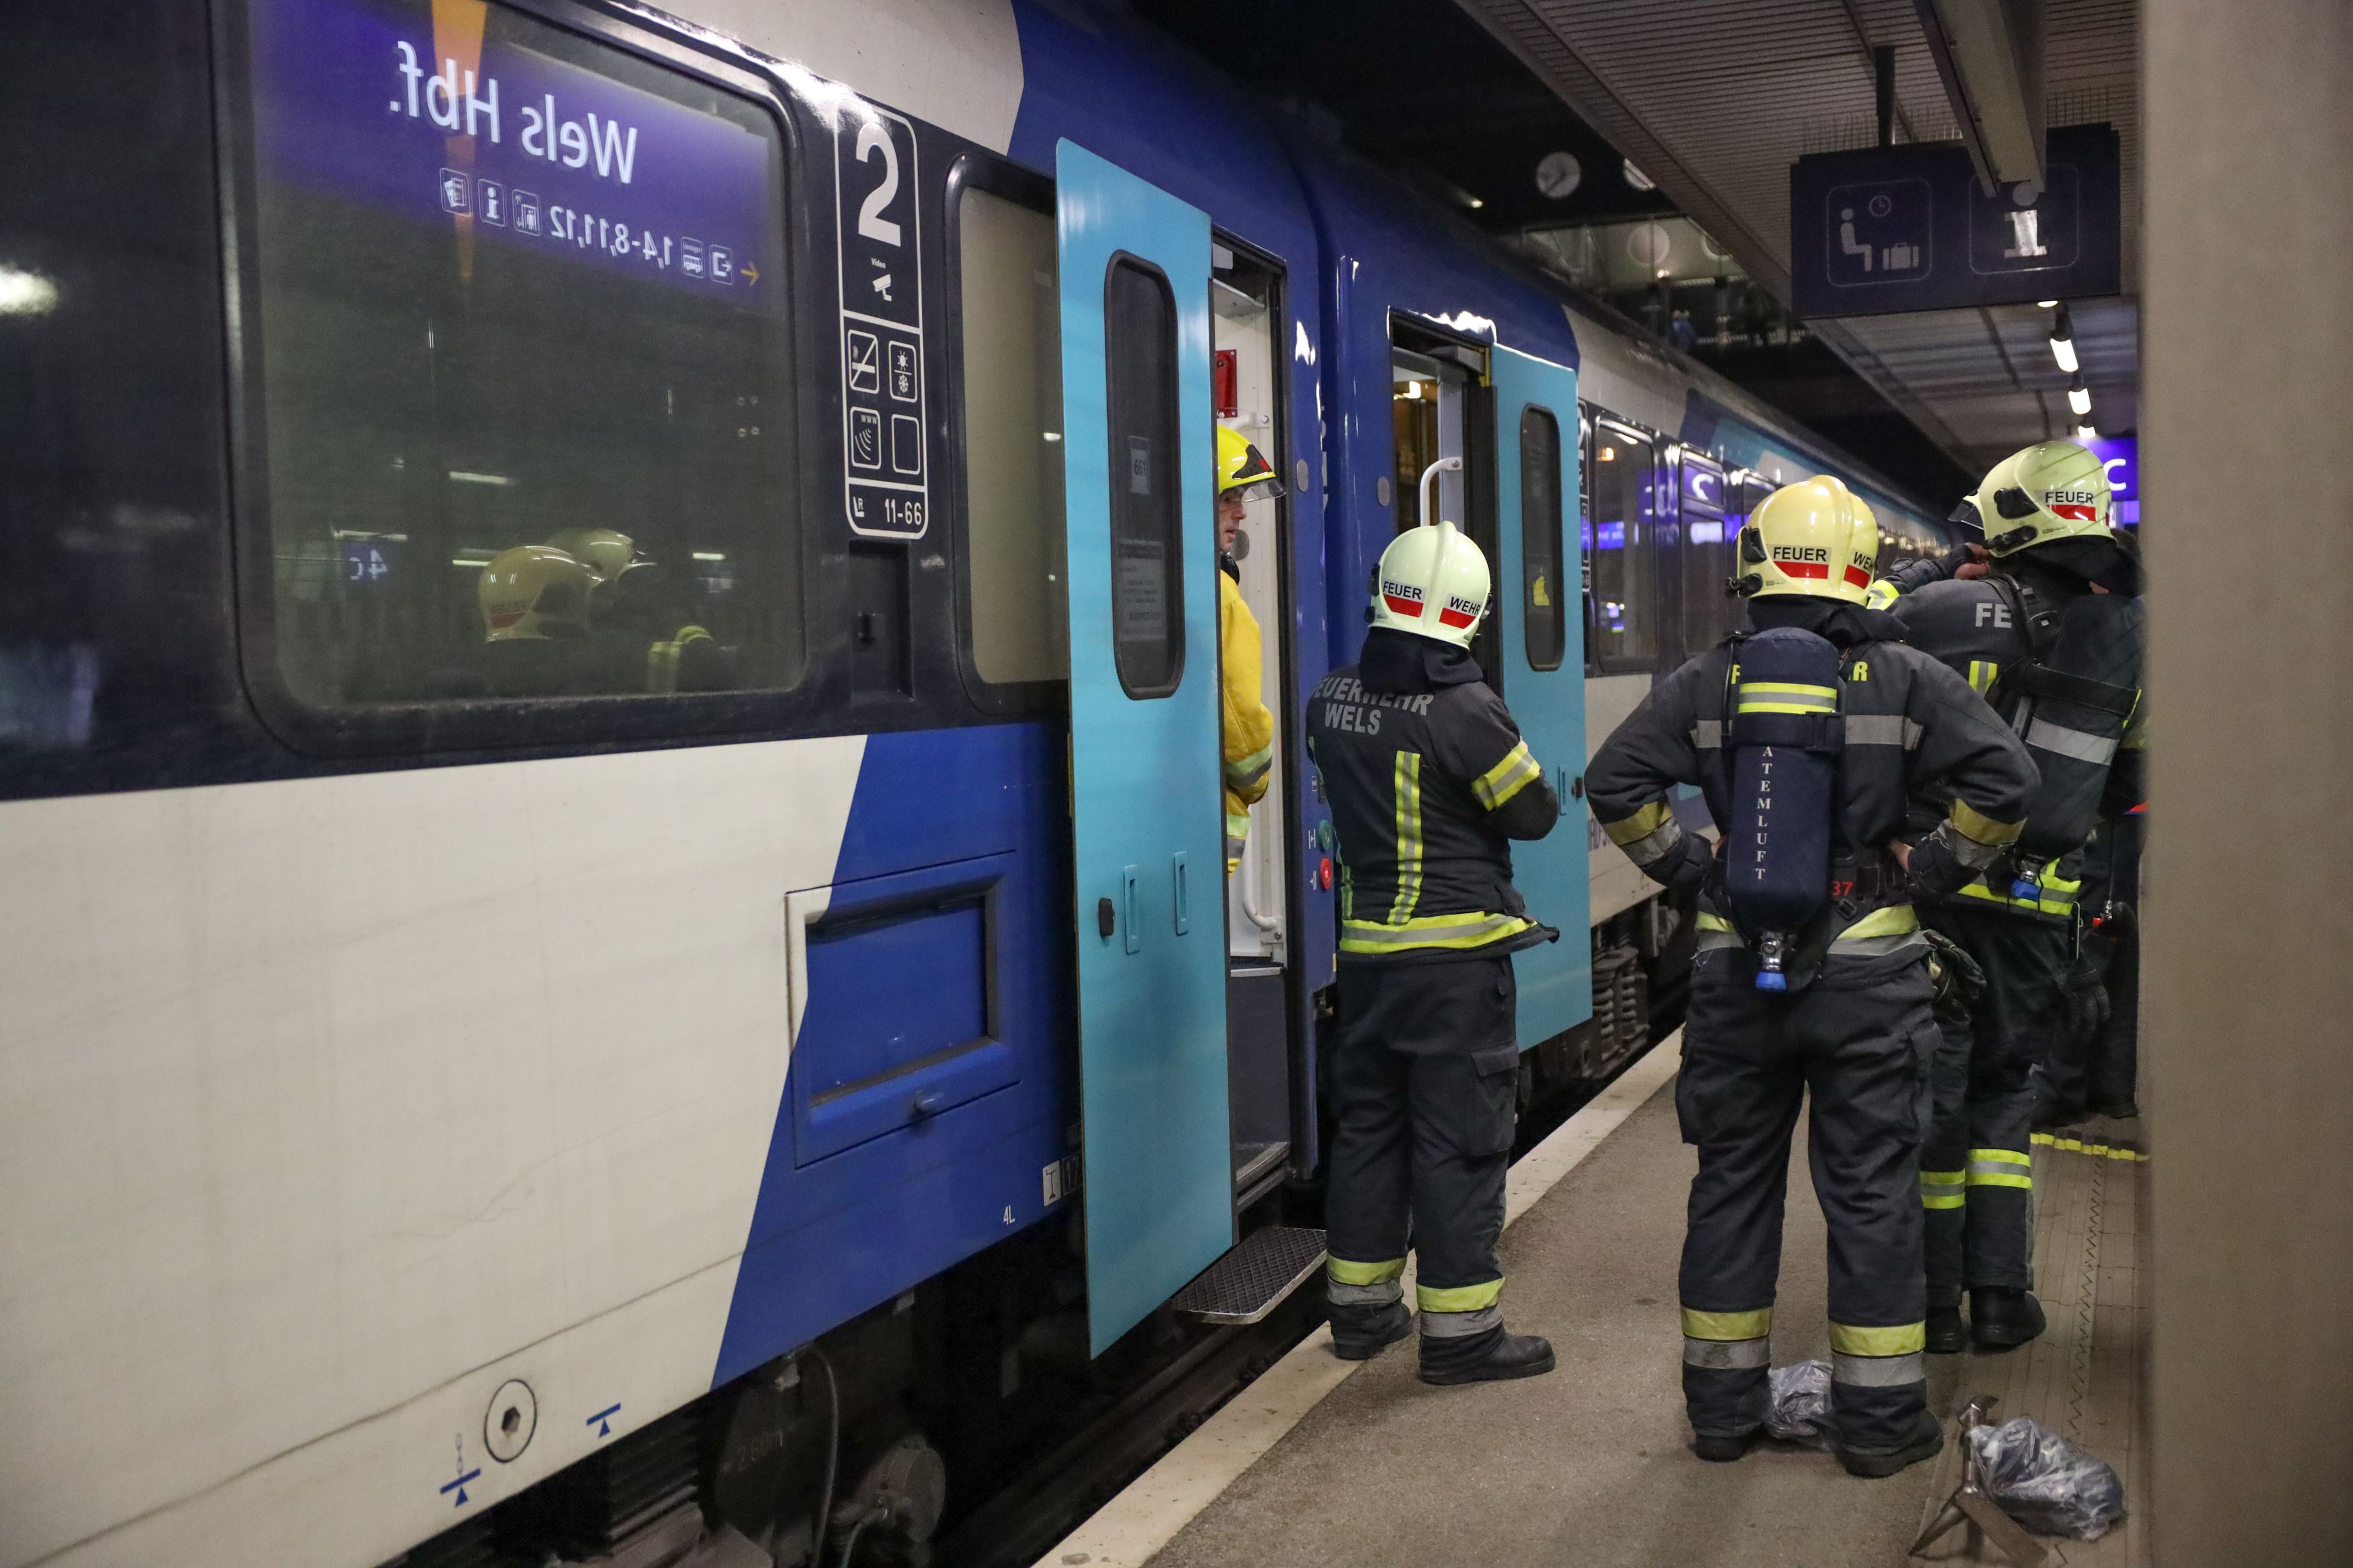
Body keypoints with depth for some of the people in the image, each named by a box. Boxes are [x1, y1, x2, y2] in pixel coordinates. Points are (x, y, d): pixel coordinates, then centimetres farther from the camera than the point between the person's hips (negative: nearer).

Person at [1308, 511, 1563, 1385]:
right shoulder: (1466, 710, -17)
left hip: (1365, 949, 6)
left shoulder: (1331, 700, 2)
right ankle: (1459, 1330, 8)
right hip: (1455, 958, -6)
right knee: (1459, 1141, 1)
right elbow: (1535, 814, -8)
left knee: (1367, 1124, 16)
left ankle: (1361, 1307, 27)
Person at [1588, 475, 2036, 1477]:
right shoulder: (1902, 679, -4)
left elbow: (1615, 784, -4)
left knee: (1732, 1186, 13)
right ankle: (1879, 1418, 16)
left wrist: (1690, 872, 5)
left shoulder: (1711, 680, 1)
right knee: (1870, 1194, 8)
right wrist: (1931, 871, 1)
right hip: (1866, 970, -2)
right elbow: (2003, 783, -10)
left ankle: (1722, 1405, 22)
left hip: (1736, 969, 2)